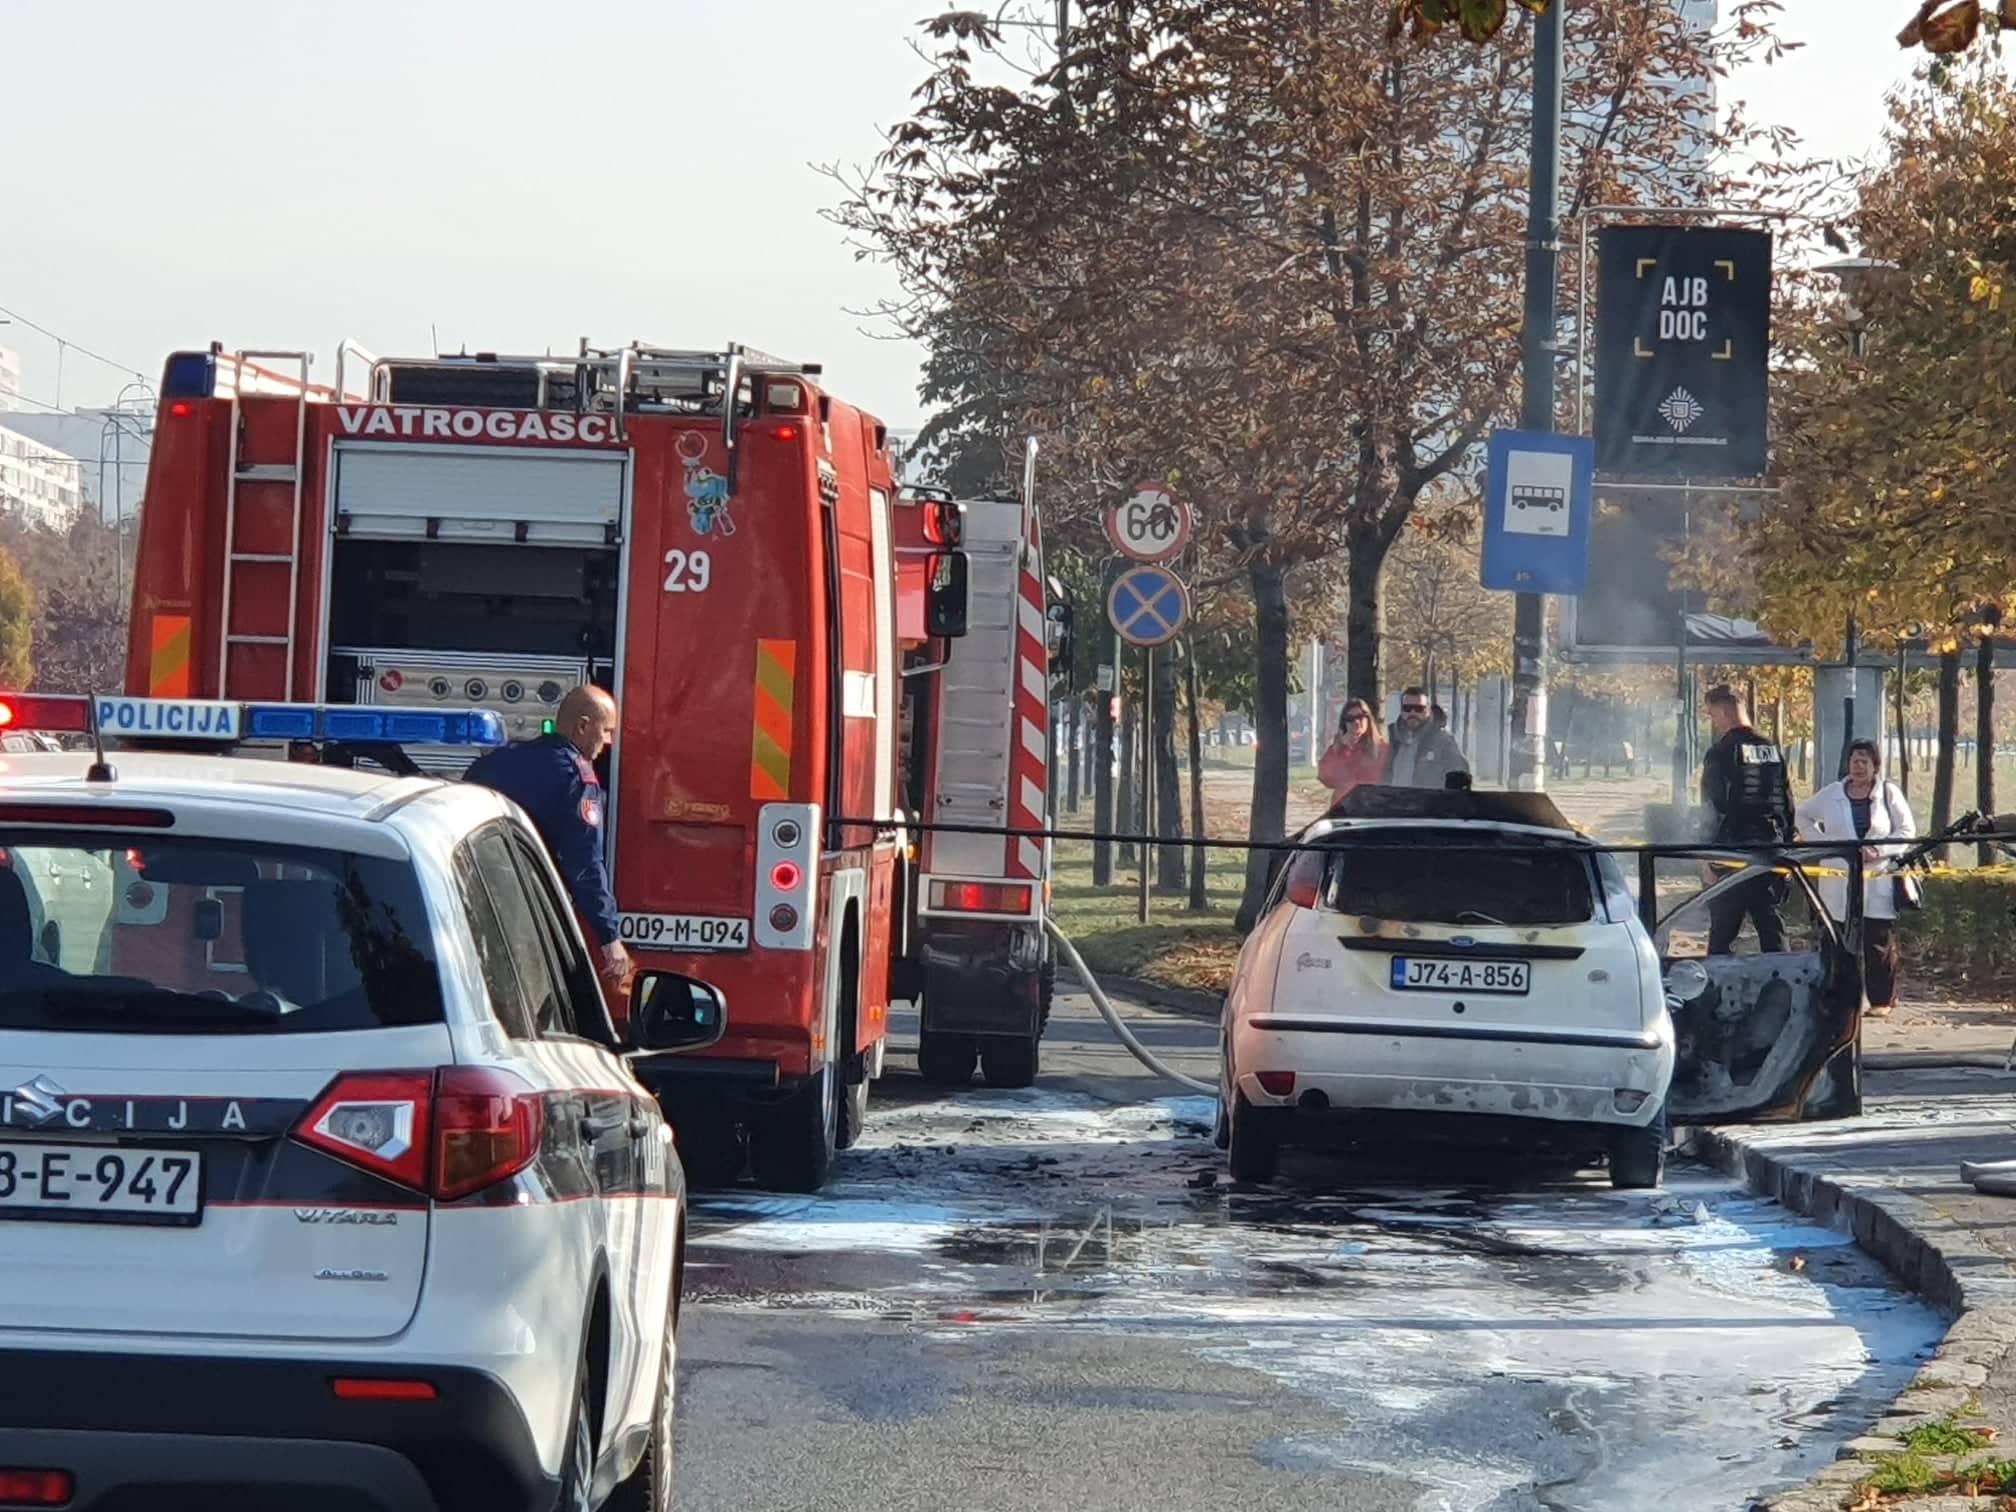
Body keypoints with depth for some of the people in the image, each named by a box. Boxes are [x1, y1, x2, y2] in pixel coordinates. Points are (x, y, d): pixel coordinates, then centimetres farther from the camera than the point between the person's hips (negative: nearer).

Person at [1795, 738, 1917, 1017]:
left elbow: (1907, 831, 3)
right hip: (1838, 884, 2)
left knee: (1879, 943, -4)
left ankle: (1882, 999, 2)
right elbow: (1802, 816, 22)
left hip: (1878, 884, -2)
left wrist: (1878, 851, -11)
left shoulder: (1888, 793, 4)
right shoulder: (1832, 794, 9)